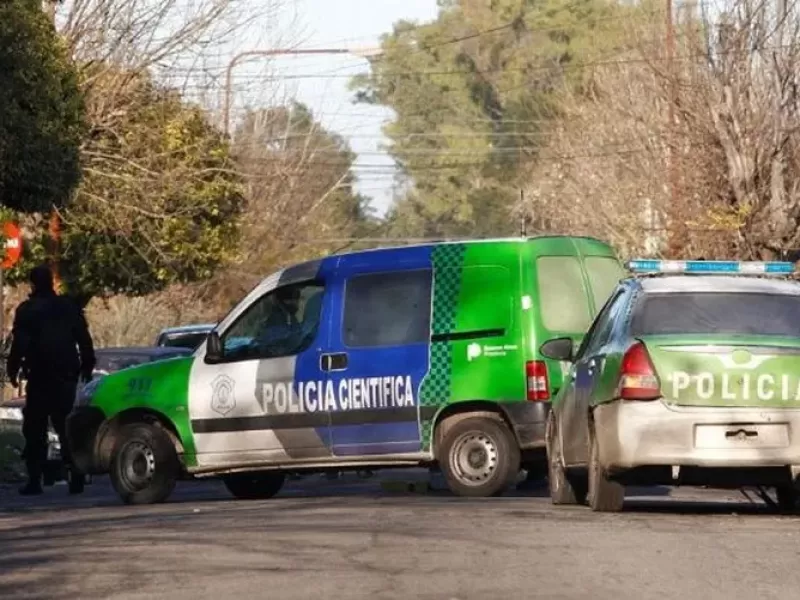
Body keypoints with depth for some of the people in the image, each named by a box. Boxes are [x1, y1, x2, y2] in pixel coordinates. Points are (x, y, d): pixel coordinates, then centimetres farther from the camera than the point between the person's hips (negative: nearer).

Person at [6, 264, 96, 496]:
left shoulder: (27, 311, -7)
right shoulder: (70, 307, 6)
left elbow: (19, 344, -11)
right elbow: (85, 340, 8)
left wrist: (13, 370, -2)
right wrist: (87, 367, 16)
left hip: (39, 377, -4)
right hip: (66, 376, 4)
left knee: (35, 429, 2)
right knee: (66, 425, 10)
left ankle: (35, 479, -3)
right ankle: (76, 475, -1)